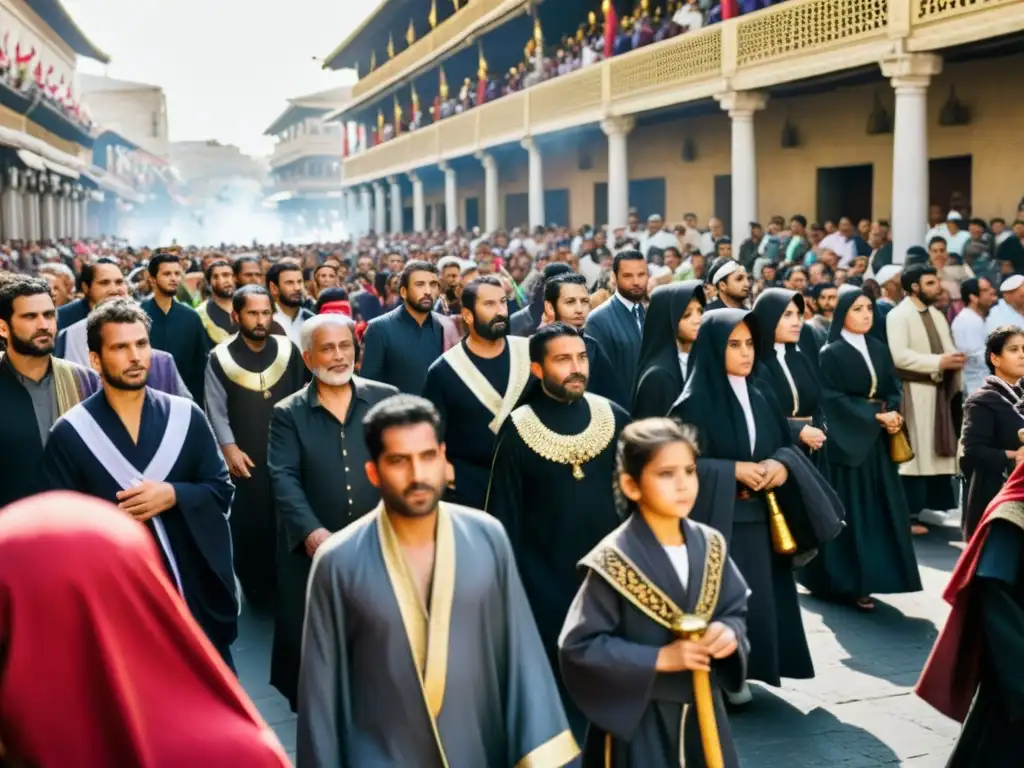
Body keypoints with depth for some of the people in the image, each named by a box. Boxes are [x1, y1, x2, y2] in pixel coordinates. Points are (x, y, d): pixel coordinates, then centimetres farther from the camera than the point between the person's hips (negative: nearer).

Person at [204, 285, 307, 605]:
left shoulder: (288, 350, 1)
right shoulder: (220, 358, -4)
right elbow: (216, 410, -4)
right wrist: (228, 447, -14)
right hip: (245, 458, -1)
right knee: (248, 524, 6)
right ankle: (255, 587, 21)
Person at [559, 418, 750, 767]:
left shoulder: (710, 546, 0)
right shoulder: (613, 561, -17)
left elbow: (737, 608, 10)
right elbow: (578, 645, -17)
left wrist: (730, 632, -13)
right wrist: (659, 658, -21)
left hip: (703, 710, 5)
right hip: (638, 719, -5)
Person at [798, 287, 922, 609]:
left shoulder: (878, 349, 11)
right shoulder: (831, 353, -8)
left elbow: (892, 388, 11)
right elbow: (832, 399, -15)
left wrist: (894, 414, -10)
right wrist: (875, 415, -17)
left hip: (878, 441, 6)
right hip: (847, 442, -6)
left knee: (877, 508, 8)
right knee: (851, 512, -3)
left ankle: (870, 575, 18)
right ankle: (849, 582, 3)